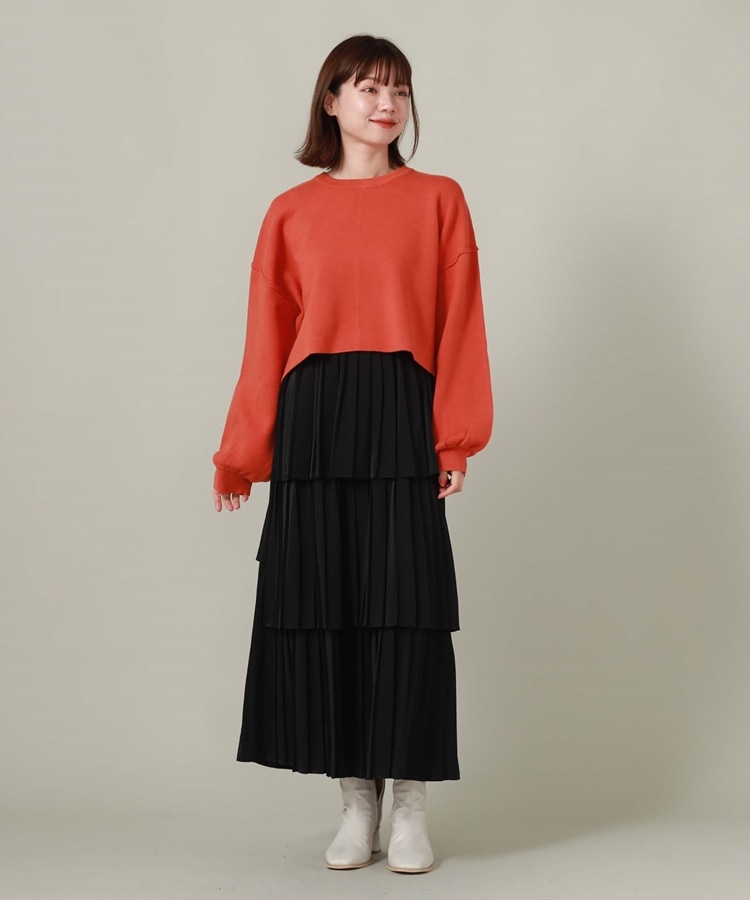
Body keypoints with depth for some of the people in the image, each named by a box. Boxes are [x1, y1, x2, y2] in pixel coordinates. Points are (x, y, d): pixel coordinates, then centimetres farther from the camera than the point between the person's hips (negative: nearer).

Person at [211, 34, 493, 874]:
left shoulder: (438, 199, 8)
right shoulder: (291, 213, 10)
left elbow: (460, 325, 2)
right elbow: (267, 339, 9)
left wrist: (457, 437, -7)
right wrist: (239, 454, 6)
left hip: (402, 416, -1)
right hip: (313, 418, 2)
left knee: (407, 607, -2)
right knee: (321, 607, 3)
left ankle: (410, 806, 9)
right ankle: (356, 802, 15)